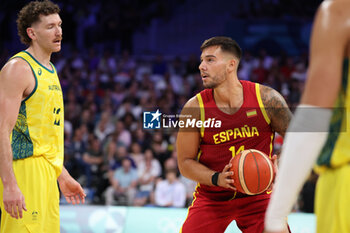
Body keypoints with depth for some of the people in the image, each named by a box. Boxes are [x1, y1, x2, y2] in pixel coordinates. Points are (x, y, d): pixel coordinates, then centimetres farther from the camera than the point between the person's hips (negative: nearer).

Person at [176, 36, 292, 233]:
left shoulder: (266, 99, -11)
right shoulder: (195, 108, -11)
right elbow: (185, 162, -5)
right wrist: (217, 178, -22)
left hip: (257, 194, 0)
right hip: (211, 198, 0)